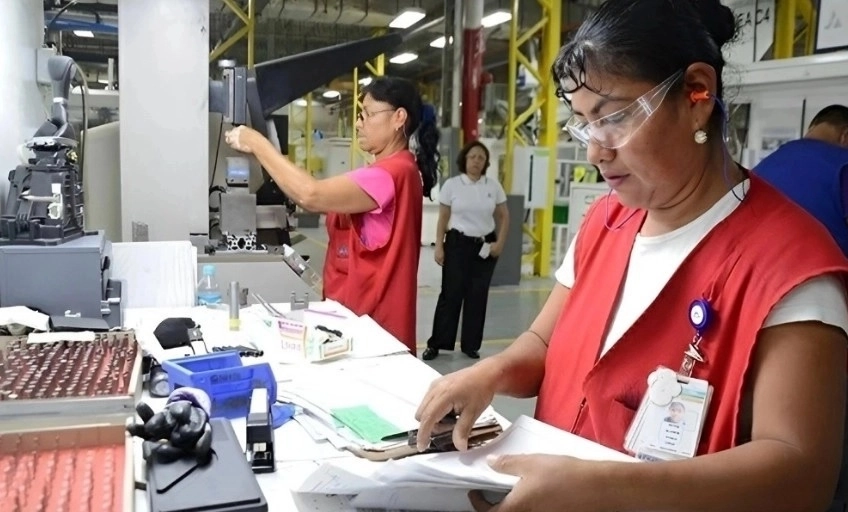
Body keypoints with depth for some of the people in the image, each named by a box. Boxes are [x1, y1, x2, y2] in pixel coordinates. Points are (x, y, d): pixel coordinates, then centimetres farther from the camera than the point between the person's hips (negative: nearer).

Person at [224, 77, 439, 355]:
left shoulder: (393, 172, -19)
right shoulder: (388, 171, 14)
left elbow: (311, 195, -27)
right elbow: (324, 201, 12)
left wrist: (258, 145, -15)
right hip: (357, 309, 9)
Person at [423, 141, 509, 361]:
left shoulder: (494, 186, 2)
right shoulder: (451, 185, -2)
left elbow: (504, 216, 9)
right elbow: (443, 219, 2)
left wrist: (500, 242, -2)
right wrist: (439, 246, -4)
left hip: (485, 246, 2)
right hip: (458, 243, -2)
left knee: (478, 295, 7)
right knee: (451, 294, 0)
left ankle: (471, 345, 19)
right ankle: (436, 344, 10)